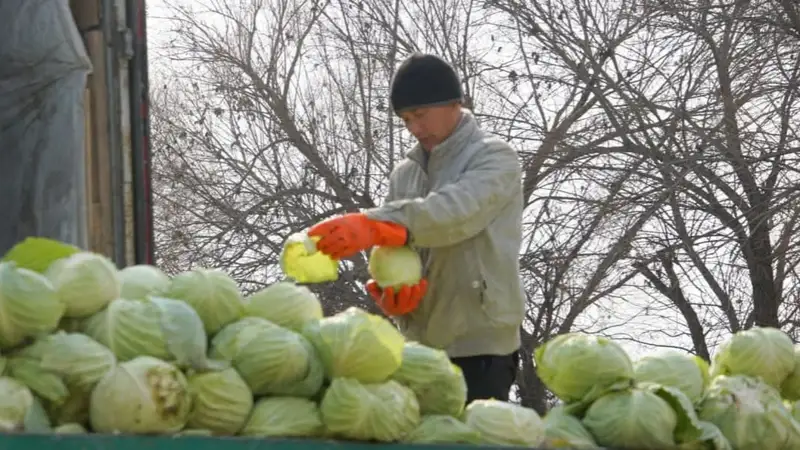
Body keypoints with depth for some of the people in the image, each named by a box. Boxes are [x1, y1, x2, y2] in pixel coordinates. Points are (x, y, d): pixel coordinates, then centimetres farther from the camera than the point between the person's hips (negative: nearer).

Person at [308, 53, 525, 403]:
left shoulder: (493, 159, -2)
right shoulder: (404, 175, 19)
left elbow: (455, 211, -23)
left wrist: (372, 225, -37)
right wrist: (389, 294, -11)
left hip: (480, 346, -7)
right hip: (419, 345, 7)